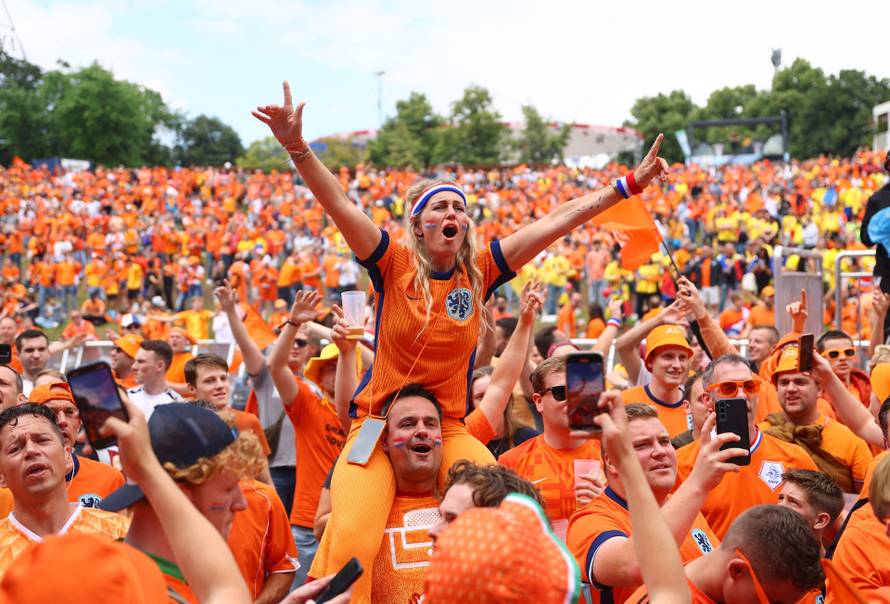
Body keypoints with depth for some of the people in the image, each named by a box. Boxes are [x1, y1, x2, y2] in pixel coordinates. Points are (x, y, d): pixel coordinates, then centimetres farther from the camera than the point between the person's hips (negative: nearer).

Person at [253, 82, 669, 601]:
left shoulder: (479, 271, 1)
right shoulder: (395, 266, -4)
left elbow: (557, 222, -1)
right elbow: (338, 204, -15)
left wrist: (628, 186, -2)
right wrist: (299, 148, -30)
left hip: (450, 431, 3)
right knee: (351, 540, -25)